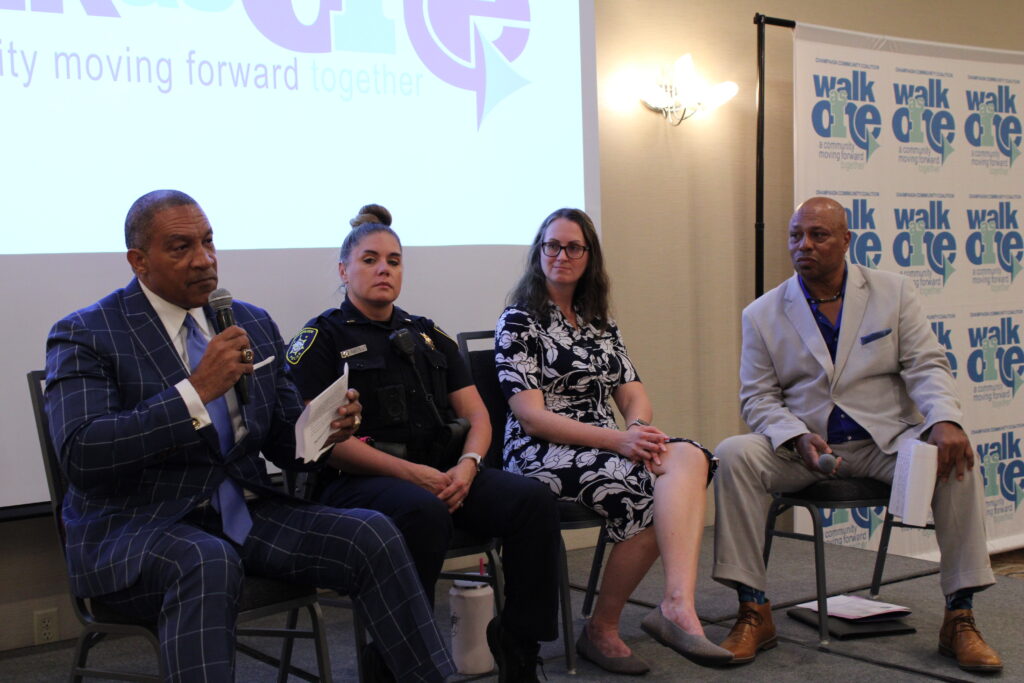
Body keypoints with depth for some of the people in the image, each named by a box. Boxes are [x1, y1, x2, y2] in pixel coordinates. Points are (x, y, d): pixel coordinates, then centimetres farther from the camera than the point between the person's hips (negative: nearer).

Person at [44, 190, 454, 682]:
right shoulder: (83, 336, -5)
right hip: (134, 527, -5)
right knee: (208, 562, -38)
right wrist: (197, 390, -25)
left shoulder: (254, 324, 11)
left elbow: (284, 443, 14)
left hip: (243, 512, 5)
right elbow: (80, 456, -20)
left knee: (371, 534, -17)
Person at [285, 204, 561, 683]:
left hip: (443, 472, 5)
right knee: (425, 514, -38)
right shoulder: (322, 338, 6)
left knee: (533, 500, -20)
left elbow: (476, 415, 18)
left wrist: (467, 465, -6)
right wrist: (410, 472, -16)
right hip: (361, 480, -5)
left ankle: (518, 643, -8)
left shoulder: (426, 335, 23)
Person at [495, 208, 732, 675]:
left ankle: (677, 606, -43)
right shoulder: (519, 321, 0)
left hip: (608, 446, 6)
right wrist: (617, 440, -20)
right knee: (655, 489, -30)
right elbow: (532, 416, -10)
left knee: (689, 457, -27)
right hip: (543, 455, -5)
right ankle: (602, 630, -15)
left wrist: (639, 429, -13)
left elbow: (633, 394, 13)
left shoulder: (599, 324, 21)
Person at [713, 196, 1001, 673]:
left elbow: (926, 366, 0)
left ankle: (959, 618, -16)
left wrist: (945, 421, -21)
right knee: (734, 455, -28)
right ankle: (753, 612, -22)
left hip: (886, 439, 0)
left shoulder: (894, 293, 7)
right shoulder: (762, 314, 5)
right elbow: (758, 397, 1)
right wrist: (798, 438, -19)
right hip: (802, 446, 0)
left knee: (956, 459, -28)